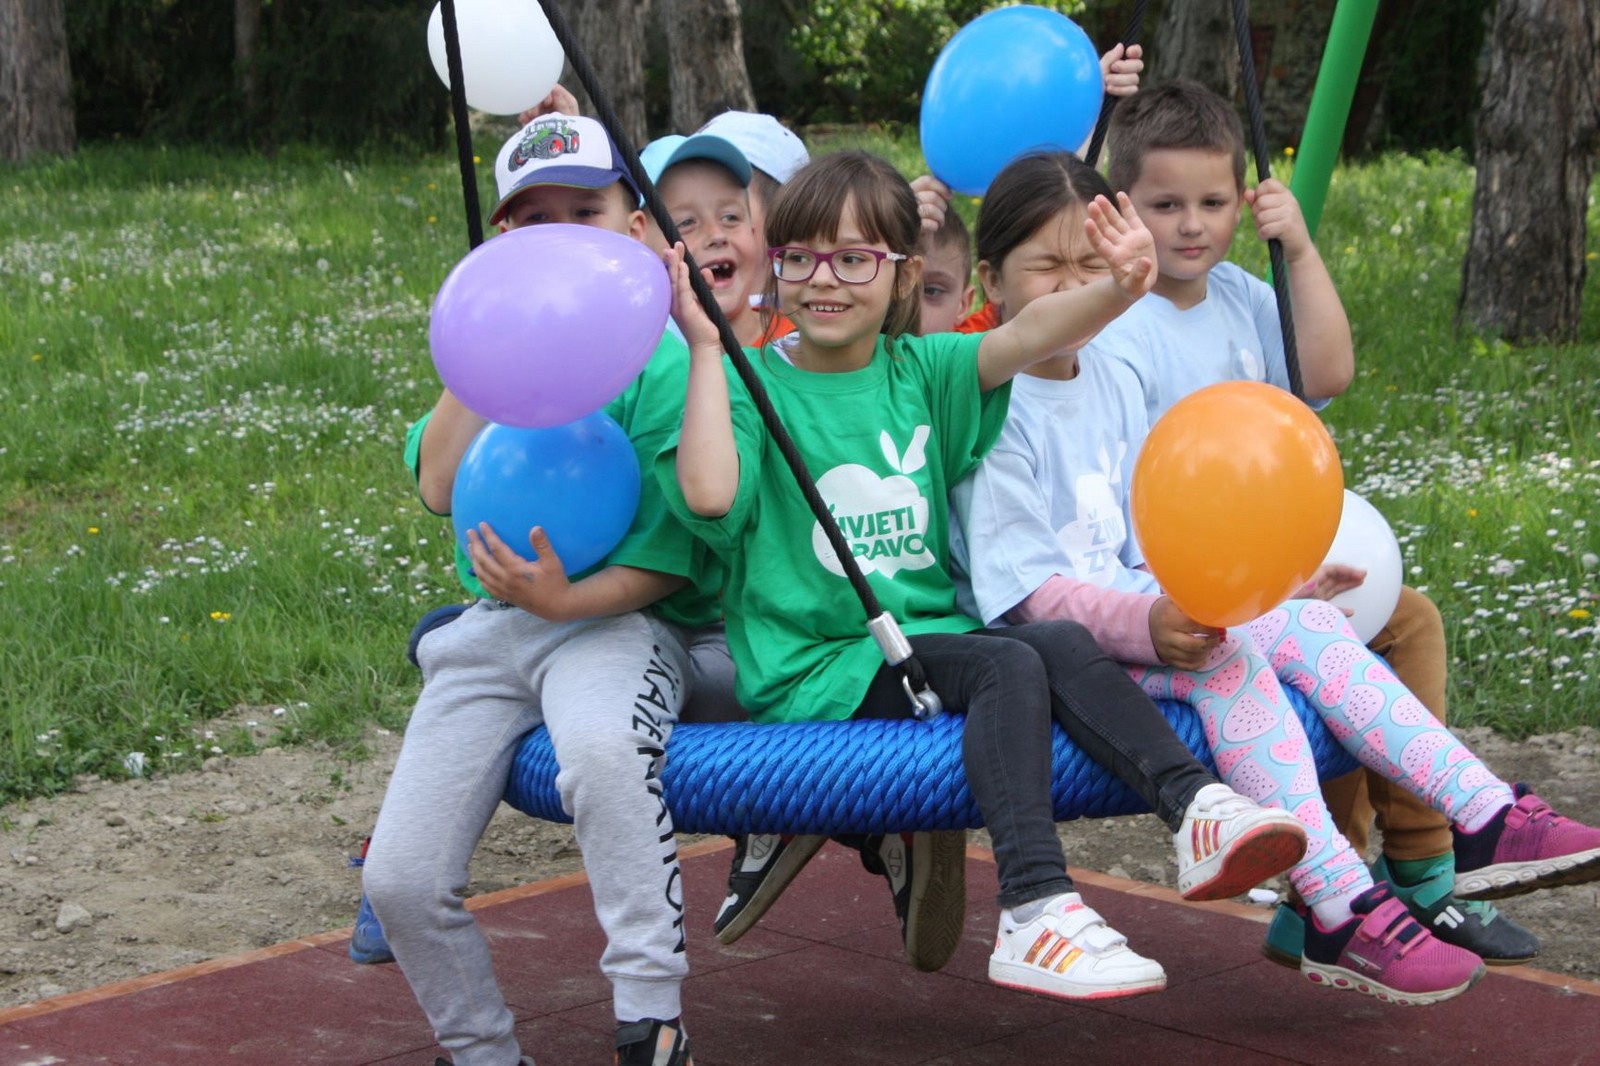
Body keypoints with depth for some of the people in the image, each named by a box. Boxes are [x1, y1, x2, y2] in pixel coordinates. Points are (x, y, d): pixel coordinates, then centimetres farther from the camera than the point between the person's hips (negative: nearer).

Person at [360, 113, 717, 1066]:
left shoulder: (659, 356, -6)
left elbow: (670, 557, -11)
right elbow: (439, 487, -5)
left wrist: (565, 599, -27)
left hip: (616, 622, -5)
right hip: (493, 627, 6)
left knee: (604, 745, -42)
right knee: (401, 881, -4)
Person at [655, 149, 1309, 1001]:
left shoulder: (921, 373, 10)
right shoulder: (751, 384, -3)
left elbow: (1026, 337, -10)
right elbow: (709, 493, -25)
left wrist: (1121, 289, -30)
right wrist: (706, 348, -20)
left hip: (928, 635, 5)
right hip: (815, 669, -5)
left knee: (1063, 643, -21)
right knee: (1008, 665, -26)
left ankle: (1196, 808, -31)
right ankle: (1034, 915, -40)